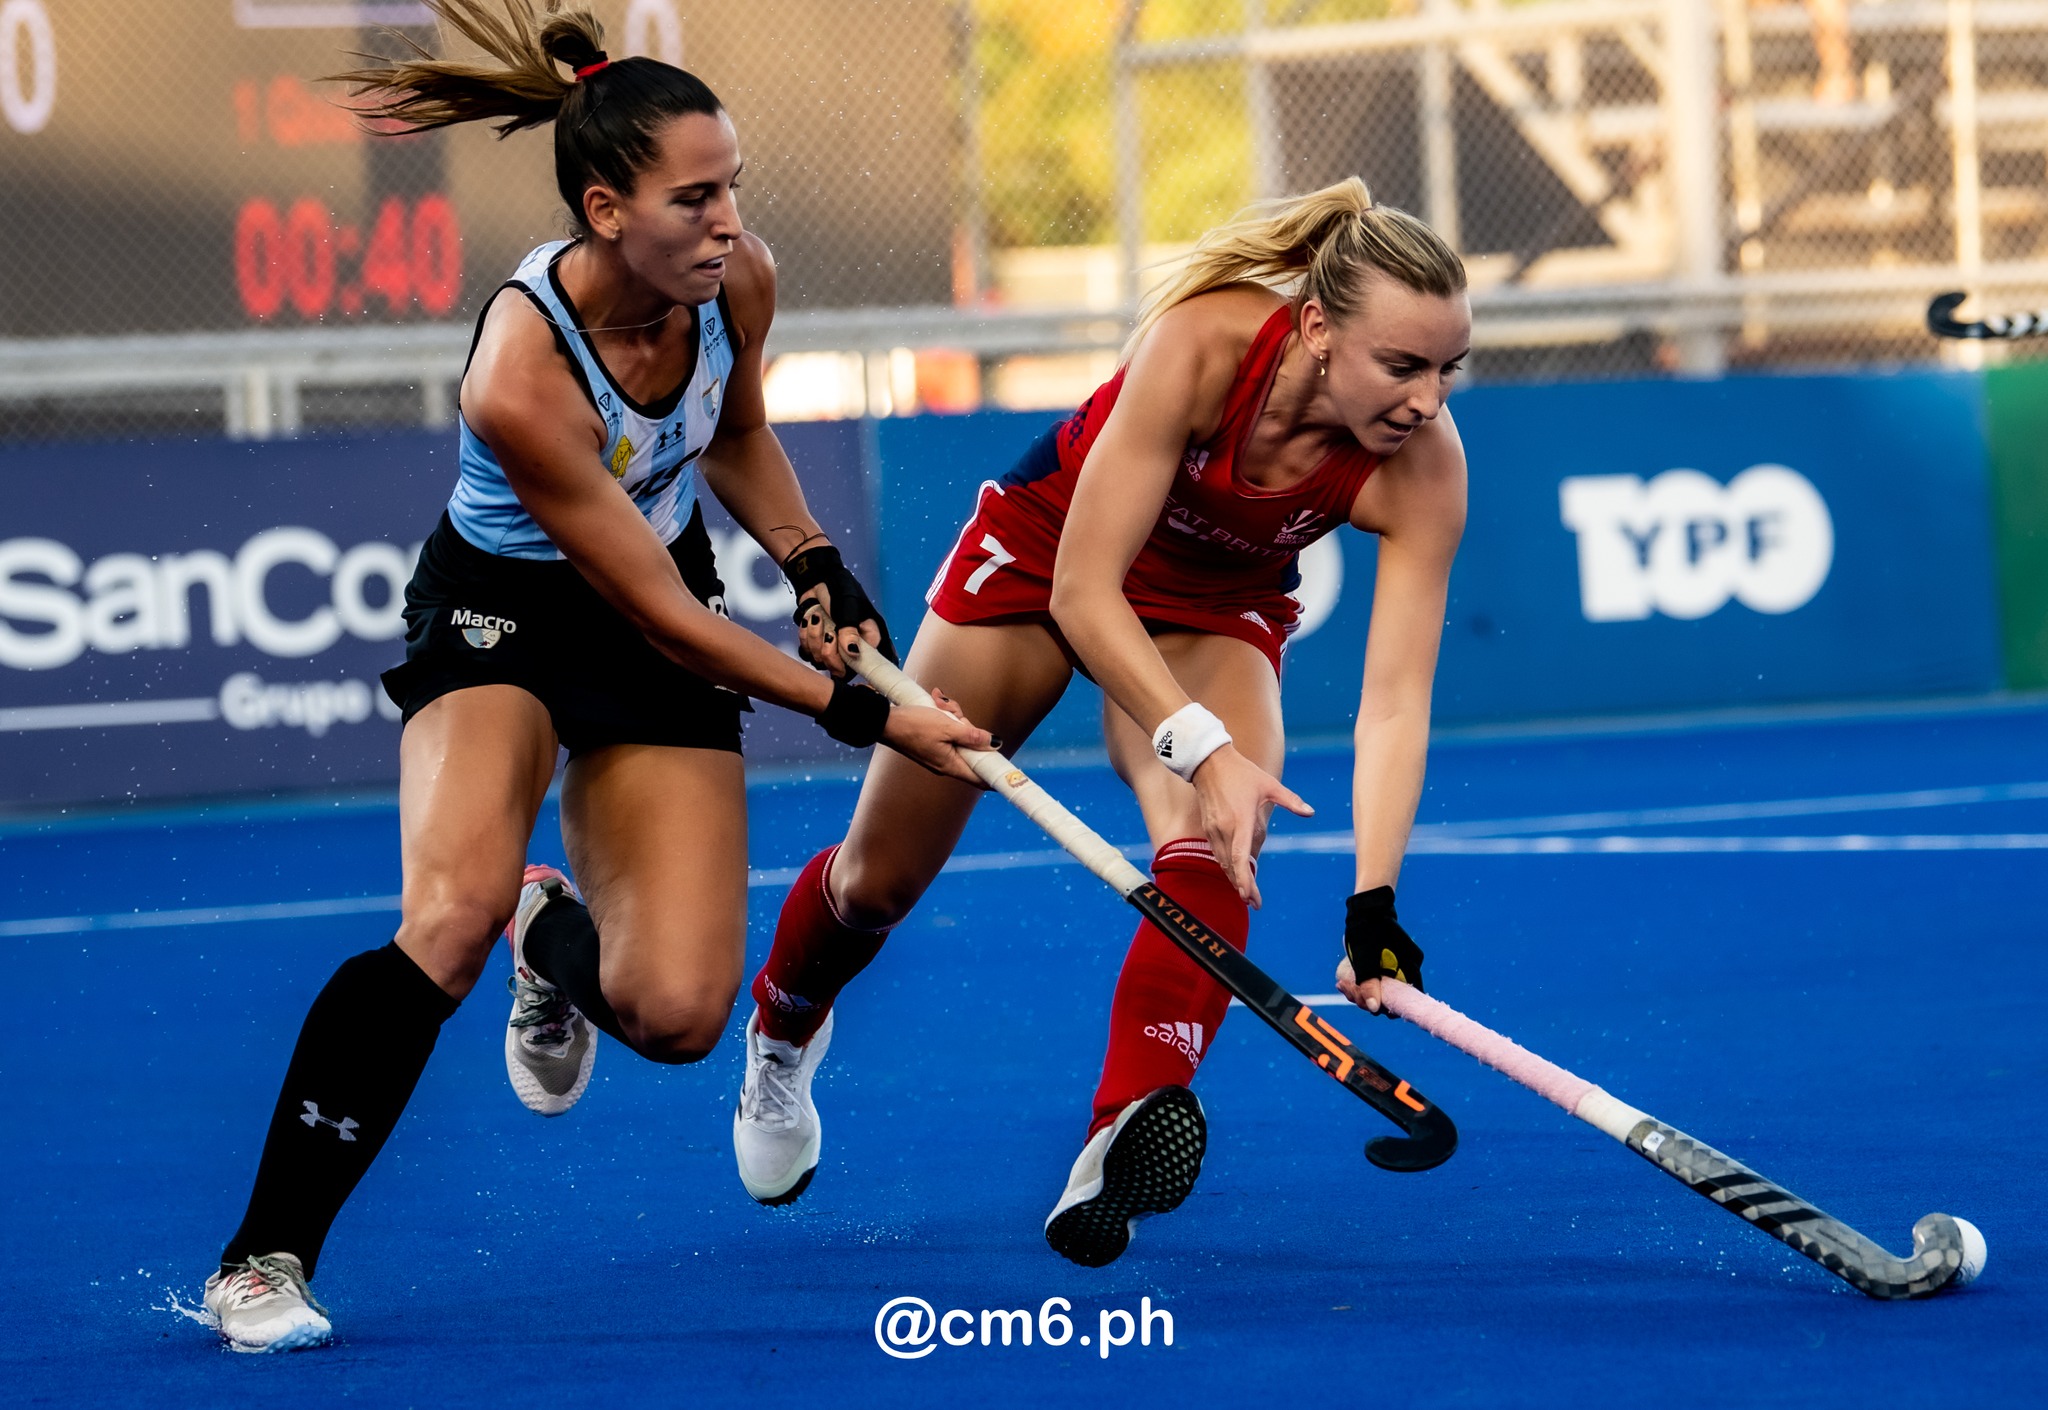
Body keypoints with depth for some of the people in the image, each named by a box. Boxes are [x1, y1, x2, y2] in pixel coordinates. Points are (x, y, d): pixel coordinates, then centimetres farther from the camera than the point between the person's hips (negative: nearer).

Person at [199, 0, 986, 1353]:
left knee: (675, 1014, -11)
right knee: (455, 912, -33)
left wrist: (818, 567, -4)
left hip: (666, 612, 5)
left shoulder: (736, 282, -16)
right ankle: (265, 1259, -22)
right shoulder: (521, 374, -33)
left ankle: (558, 941, 28)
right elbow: (662, 616, -24)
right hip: (500, 609, -5)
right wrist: (862, 713, -21)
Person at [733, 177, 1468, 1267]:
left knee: (1213, 842, -32)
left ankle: (1127, 1137, -44)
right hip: (1046, 555, -1)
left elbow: (1396, 698, -33)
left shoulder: (1423, 463, -31)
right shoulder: (1205, 341, -39)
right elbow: (1082, 589, -37)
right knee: (881, 877, 11)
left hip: (1211, 616, 1)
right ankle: (780, 1036, 44)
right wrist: (1201, 746, -50)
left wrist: (1374, 909, -44)